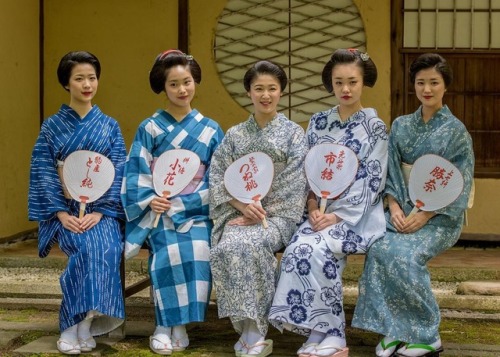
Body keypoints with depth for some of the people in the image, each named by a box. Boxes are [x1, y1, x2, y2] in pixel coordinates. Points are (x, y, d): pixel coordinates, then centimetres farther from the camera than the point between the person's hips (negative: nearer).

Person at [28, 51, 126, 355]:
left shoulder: (110, 126, 10)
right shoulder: (52, 126, 8)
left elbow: (118, 173, 1)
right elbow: (44, 173, 0)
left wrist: (99, 212, -13)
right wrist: (62, 214, -14)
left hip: (102, 210, 1)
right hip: (65, 210, -1)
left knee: (105, 246, -32)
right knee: (87, 247, -33)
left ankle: (82, 325, -28)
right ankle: (75, 327, -26)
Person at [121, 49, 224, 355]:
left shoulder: (210, 131, 9)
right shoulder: (149, 129, 7)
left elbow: (216, 181, 4)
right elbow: (136, 174, 2)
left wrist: (178, 204, -9)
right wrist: (150, 200, -17)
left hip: (195, 211, 1)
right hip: (158, 210, -1)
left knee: (197, 248, -31)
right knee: (170, 249, -31)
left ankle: (180, 325, -19)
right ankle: (165, 326, -21)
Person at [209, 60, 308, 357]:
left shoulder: (293, 134, 7)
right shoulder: (235, 135, 15)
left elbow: (293, 184, -3)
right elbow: (219, 178, 7)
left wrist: (261, 213, -13)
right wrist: (243, 205, -12)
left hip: (278, 213, -3)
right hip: (238, 211, 3)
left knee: (248, 244, -36)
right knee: (226, 248, -32)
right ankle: (251, 332, -31)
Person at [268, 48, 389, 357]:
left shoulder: (375, 127, 0)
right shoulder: (318, 122, 13)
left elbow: (372, 181, -7)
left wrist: (338, 216, -16)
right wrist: (313, 208, -5)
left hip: (357, 215, -4)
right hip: (321, 212, 4)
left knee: (312, 250, -31)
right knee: (298, 250, -28)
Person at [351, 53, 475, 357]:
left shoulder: (456, 131, -1)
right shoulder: (401, 126, 12)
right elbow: (391, 172, 9)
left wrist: (424, 216, -17)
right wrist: (395, 207, -10)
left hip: (440, 215, -4)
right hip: (404, 209, 4)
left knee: (403, 253, -32)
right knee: (379, 249, -29)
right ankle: (393, 330, -23)